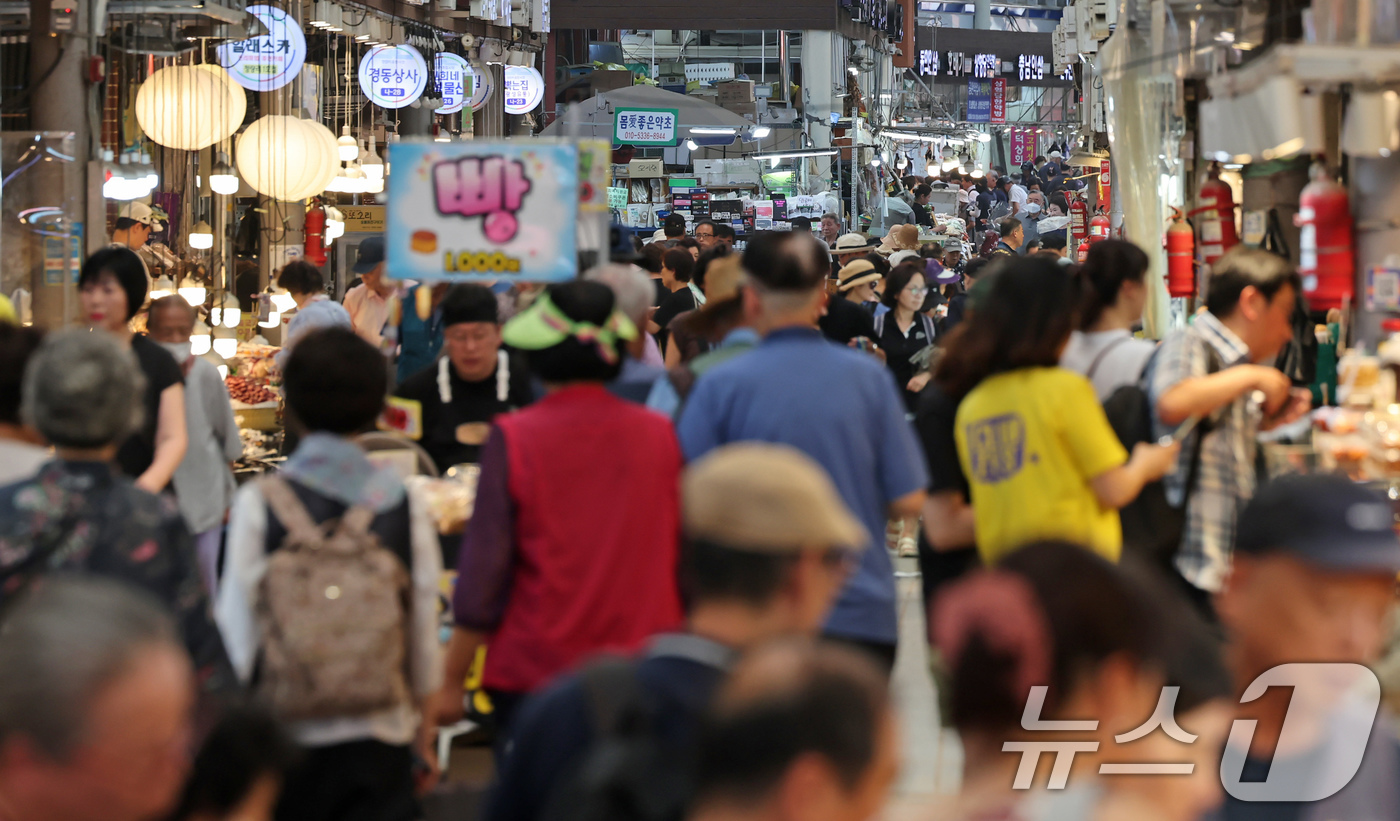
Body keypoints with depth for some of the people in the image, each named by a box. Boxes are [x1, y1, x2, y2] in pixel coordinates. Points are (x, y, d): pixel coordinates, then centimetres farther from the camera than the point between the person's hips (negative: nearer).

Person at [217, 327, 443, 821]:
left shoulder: (258, 504, -8)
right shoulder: (405, 503, -5)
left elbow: (238, 622, -4)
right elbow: (424, 618, 3)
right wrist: (422, 707, 19)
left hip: (285, 728, -1)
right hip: (379, 730, 1)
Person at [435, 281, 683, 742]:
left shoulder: (514, 439, -7)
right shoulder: (660, 434, 1)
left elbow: (481, 571, -5)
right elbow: (686, 558, 10)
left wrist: (451, 682, 4)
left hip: (537, 667, -3)